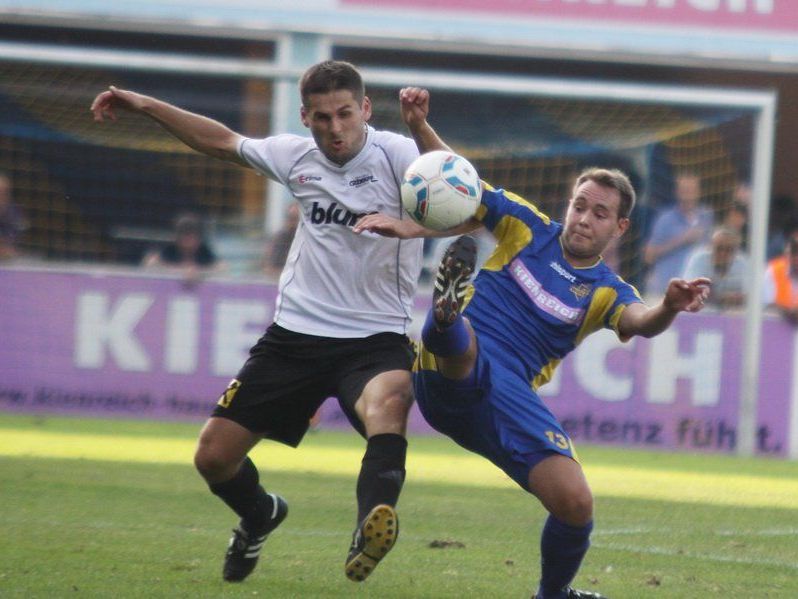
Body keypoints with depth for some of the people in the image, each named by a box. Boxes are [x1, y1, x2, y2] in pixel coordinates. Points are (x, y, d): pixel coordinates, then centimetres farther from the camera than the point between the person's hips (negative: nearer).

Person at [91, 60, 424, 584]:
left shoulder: (394, 155, -11)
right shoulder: (296, 156, 3)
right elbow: (224, 142, 21)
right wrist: (145, 105, 22)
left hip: (375, 339, -5)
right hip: (296, 333, 5)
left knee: (388, 402, -40)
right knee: (214, 456, 4)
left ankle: (371, 530, -57)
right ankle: (260, 516, 36)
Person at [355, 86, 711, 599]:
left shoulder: (606, 292, 10)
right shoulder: (528, 227, 12)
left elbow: (639, 321, -15)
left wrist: (669, 308, -40)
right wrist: (419, 126, -2)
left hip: (509, 397, 1)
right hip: (451, 373, -1)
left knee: (575, 503, -13)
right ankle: (447, 312, -75)